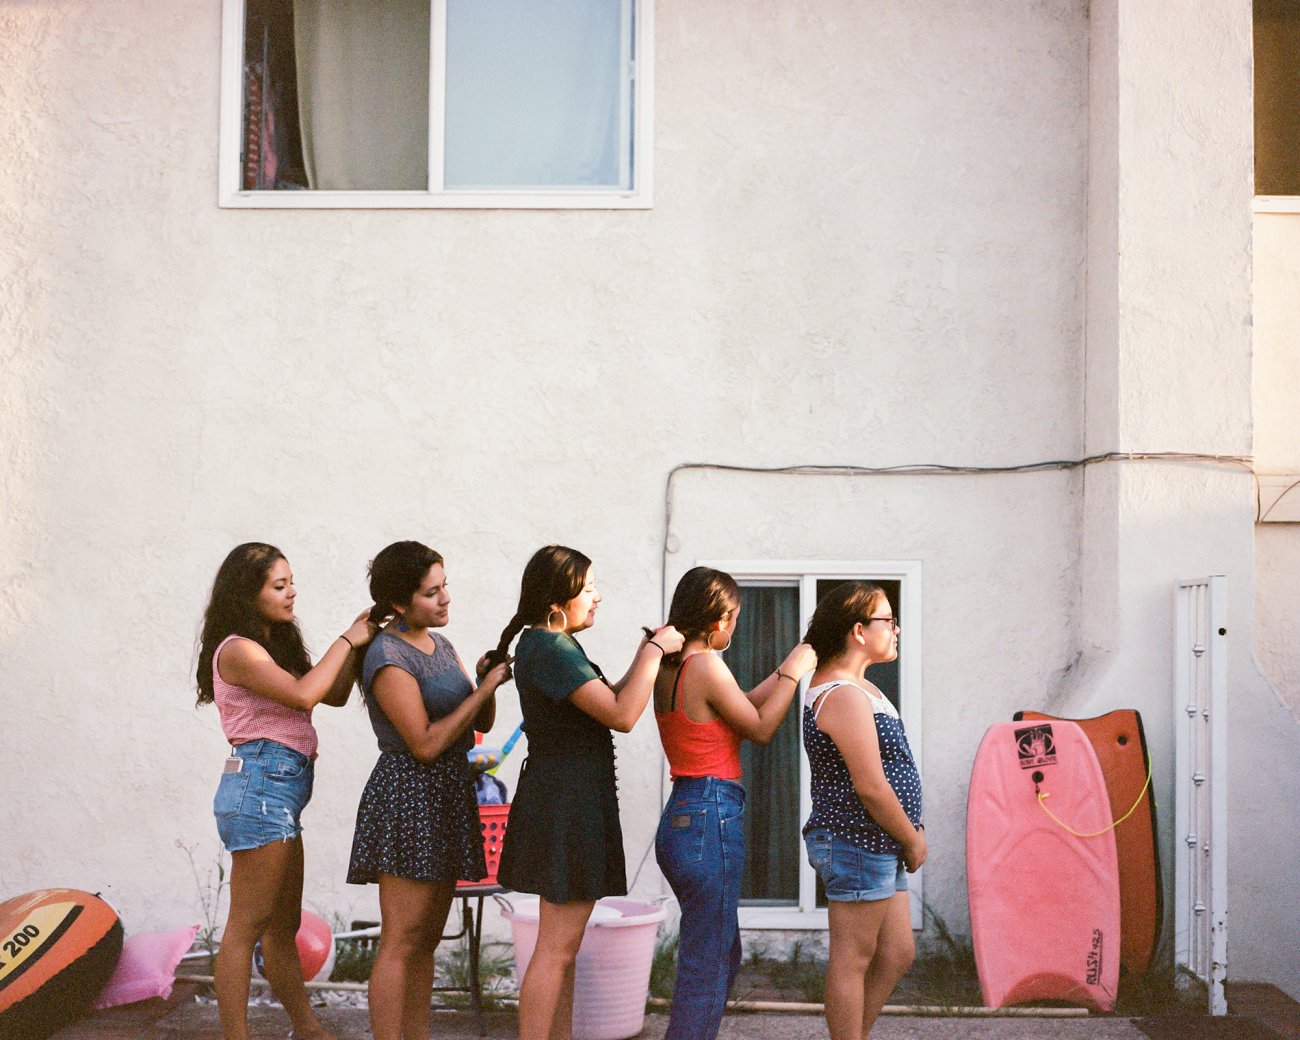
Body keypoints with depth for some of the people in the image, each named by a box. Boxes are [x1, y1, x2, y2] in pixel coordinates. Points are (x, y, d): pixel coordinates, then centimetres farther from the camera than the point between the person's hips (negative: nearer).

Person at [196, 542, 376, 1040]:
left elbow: (334, 695, 18)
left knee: (284, 924, 16)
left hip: (280, 792, 10)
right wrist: (347, 640, -13)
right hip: (261, 784, -10)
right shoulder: (238, 650, -10)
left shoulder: (272, 647, 19)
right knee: (248, 925, -6)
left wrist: (357, 644, 4)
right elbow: (303, 695, -22)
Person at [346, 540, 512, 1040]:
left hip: (448, 795, 9)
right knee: (402, 940, -7)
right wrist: (484, 689, -16)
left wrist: (487, 681, -5)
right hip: (407, 795, -9)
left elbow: (481, 724, 15)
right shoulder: (388, 657, -14)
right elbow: (426, 743, -19)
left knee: (427, 938, 11)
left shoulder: (440, 645, 12)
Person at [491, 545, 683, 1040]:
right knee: (556, 948, -7)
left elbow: (609, 699, 20)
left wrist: (648, 653, 10)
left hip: (571, 799, 11)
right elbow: (622, 715, -23)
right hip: (566, 800, -11)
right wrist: (655, 651, -13)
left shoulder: (556, 645, 15)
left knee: (563, 946, 16)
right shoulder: (547, 648, -18)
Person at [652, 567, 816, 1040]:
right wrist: (793, 672, 2)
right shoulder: (706, 665, -16)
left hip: (681, 818, 10)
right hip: (712, 817, -10)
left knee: (724, 956, 21)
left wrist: (791, 663, 20)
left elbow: (746, 704, 18)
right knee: (706, 967, -2)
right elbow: (760, 729, -6)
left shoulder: (669, 667, 11)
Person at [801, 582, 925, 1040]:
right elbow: (870, 787, -22)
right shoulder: (844, 696, -19)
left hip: (878, 848, 11)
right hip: (858, 845, -11)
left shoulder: (856, 687, 15)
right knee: (853, 962, -1)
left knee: (897, 954, 15)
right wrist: (912, 839, -10)